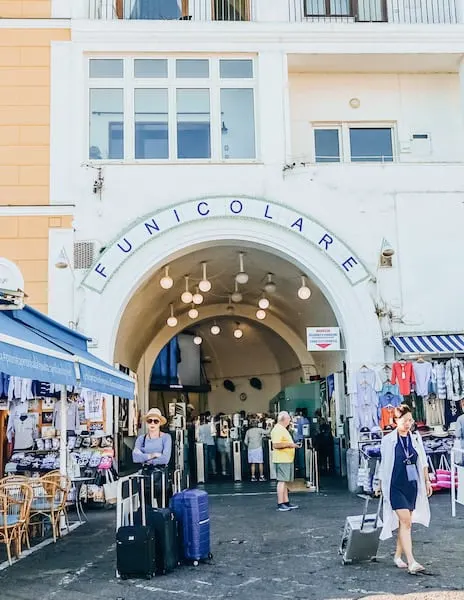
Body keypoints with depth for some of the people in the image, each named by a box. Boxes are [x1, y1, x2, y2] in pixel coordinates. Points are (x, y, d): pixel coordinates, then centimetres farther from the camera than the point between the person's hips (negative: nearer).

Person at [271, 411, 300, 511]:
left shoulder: (283, 429, 21)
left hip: (287, 459, 11)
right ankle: (280, 504, -7)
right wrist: (289, 444, -19)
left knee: (284, 481, 13)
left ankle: (286, 502, 17)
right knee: (281, 481, -9)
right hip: (282, 460, -11)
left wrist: (292, 445, 18)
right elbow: (276, 445, -23)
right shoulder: (277, 429, -14)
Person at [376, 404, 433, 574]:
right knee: (406, 521, -13)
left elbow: (423, 462, 13)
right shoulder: (388, 440, -6)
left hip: (412, 485, 4)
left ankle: (398, 556, 25)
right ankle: (411, 562, -15)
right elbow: (384, 464, 2)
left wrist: (427, 481, 11)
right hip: (395, 486, -4)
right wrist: (380, 485, 7)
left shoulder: (416, 438, 5)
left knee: (405, 522, 11)